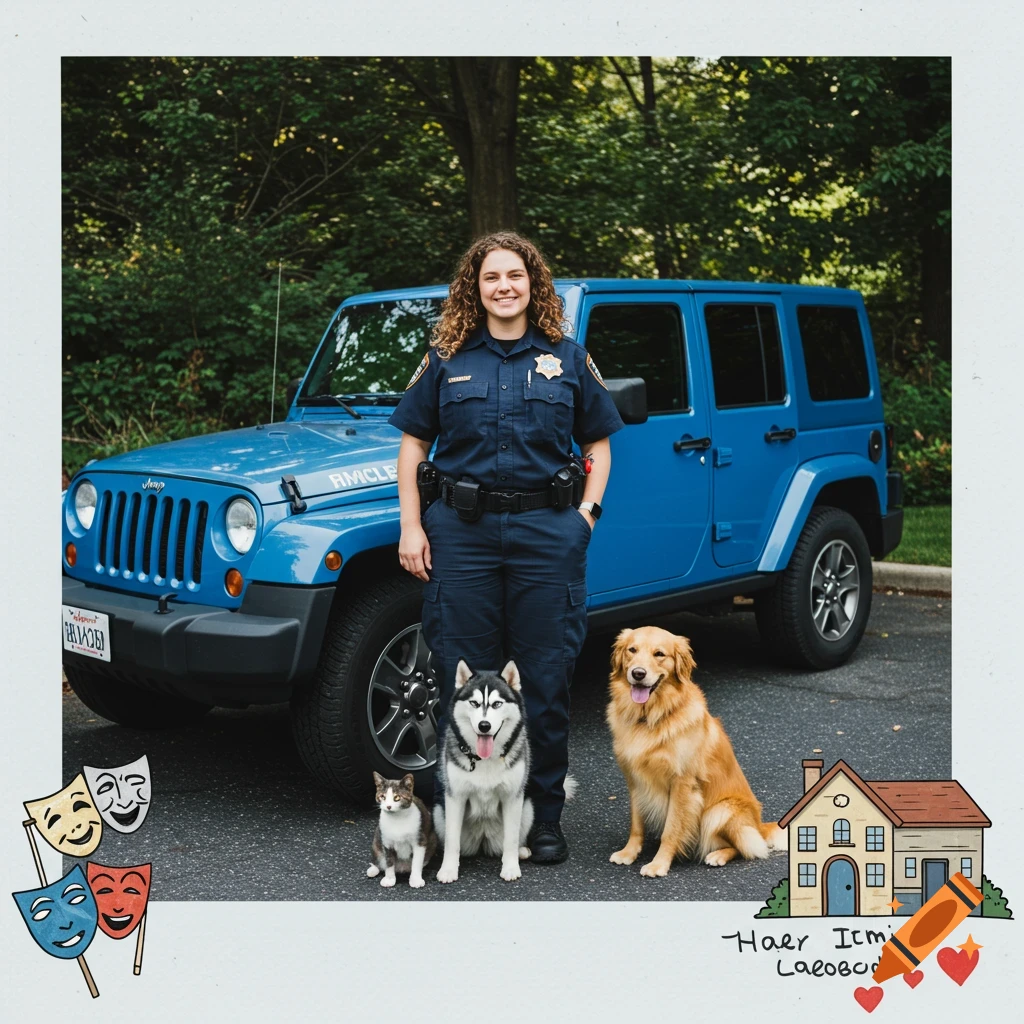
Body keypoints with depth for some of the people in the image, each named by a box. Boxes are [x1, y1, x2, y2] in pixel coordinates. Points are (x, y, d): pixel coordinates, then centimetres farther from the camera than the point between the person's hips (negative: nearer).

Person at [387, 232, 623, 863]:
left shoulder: (567, 359, 7)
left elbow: (599, 443, 12)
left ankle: (545, 818, 18)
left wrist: (585, 514, 0)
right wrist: (411, 527, 0)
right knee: (462, 679, 5)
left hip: (545, 532, 0)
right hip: (462, 531, 0)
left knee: (545, 679, 4)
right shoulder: (448, 359, 7)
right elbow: (413, 444, 8)